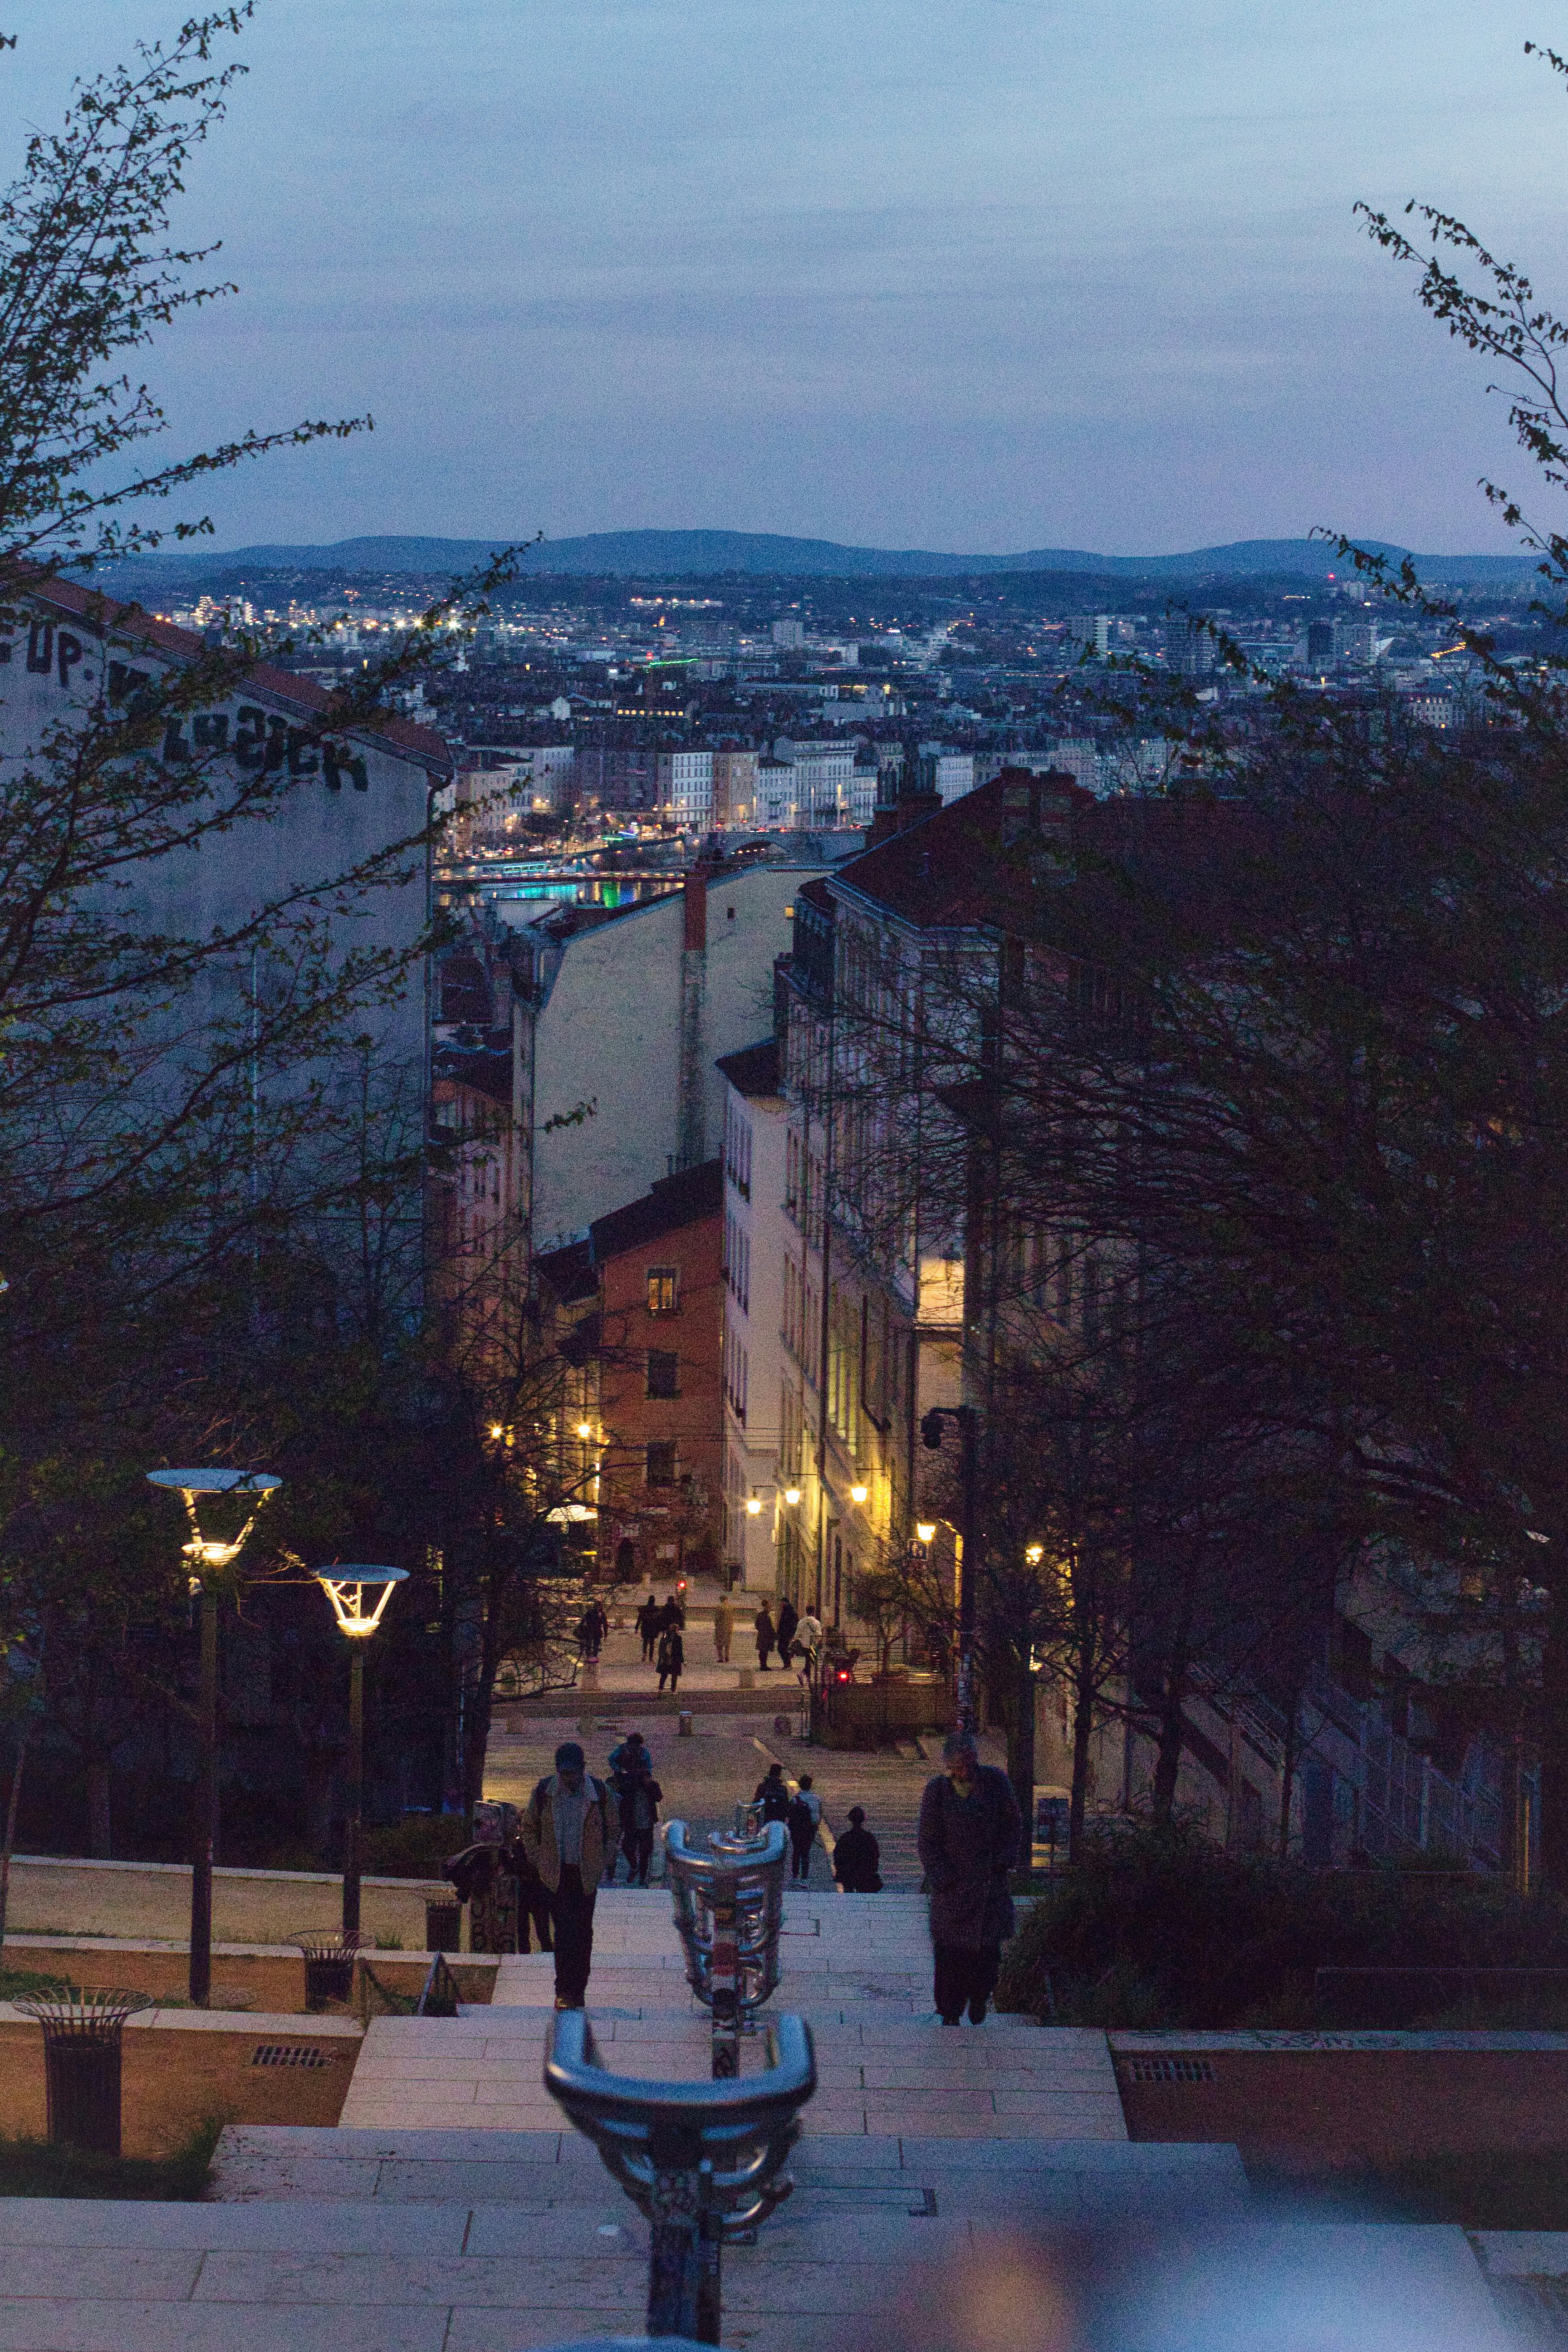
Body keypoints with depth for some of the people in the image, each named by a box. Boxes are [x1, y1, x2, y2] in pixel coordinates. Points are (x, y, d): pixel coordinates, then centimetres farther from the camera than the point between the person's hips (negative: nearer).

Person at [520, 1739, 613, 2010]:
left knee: (583, 1931, 5)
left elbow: (612, 1830, 10)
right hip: (557, 1873, -1)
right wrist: (538, 1861, 5)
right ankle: (564, 1990, -5)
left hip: (587, 1873, 1)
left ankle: (578, 1990, 14)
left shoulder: (599, 1792, -3)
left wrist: (602, 1864, 5)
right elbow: (529, 1827, 11)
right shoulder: (545, 1790, -3)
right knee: (564, 1930, -9)